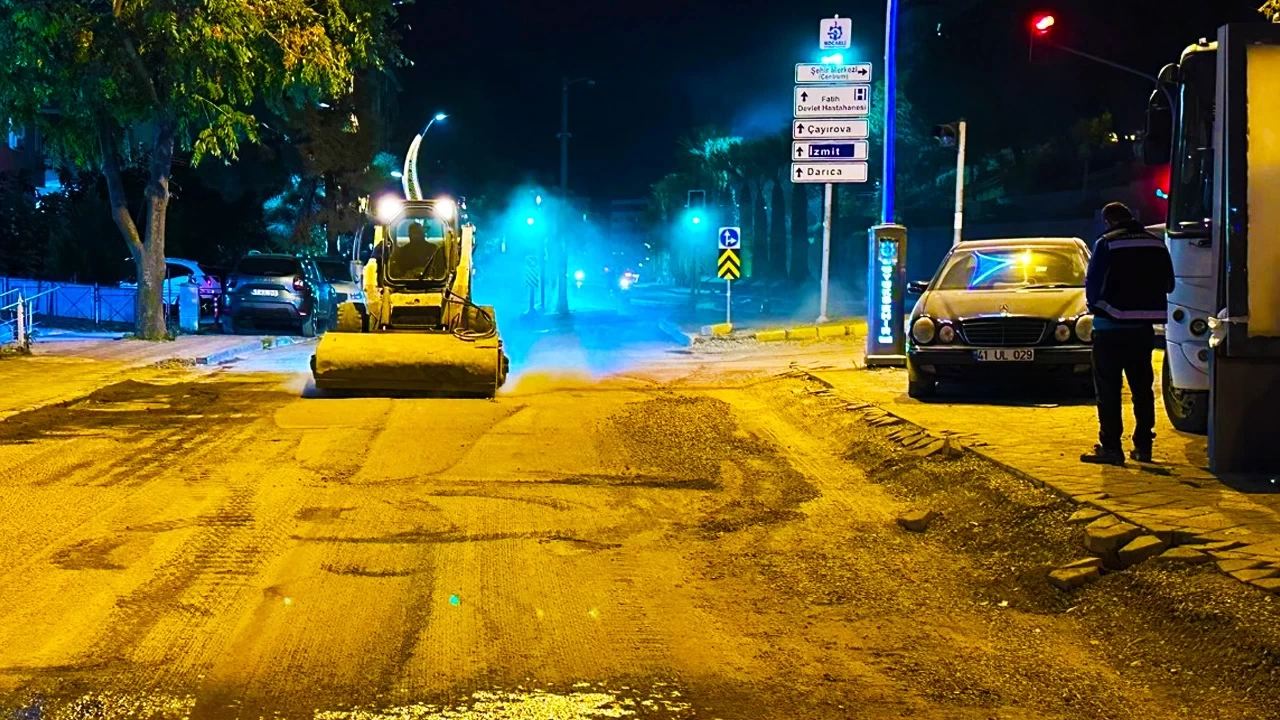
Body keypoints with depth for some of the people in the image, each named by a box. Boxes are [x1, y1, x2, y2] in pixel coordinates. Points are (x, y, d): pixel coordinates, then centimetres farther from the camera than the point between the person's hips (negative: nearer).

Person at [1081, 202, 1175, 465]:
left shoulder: (1106, 244, -11)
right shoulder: (1156, 244, 6)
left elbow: (1093, 284, -10)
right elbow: (1168, 285, 10)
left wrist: (1096, 306, 9)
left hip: (1111, 326, -5)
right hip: (1143, 327, 5)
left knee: (1108, 389, -1)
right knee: (1142, 387, 14)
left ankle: (1110, 446, -6)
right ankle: (1143, 445, 16)